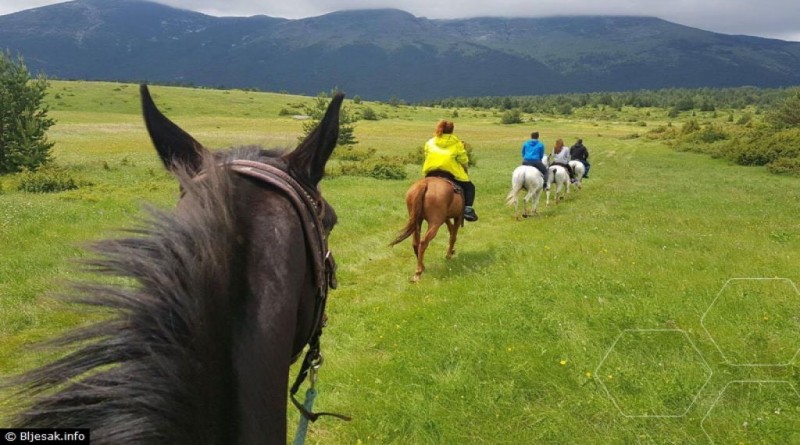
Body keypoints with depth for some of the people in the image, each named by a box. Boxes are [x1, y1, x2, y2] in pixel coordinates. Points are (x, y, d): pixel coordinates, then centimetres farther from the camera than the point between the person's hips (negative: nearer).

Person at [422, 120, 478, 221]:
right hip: (451, 172, -3)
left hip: (431, 173, 3)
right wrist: (465, 168, 26)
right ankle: (468, 209, -4)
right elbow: (463, 160, 8)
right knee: (469, 187, 13)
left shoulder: (430, 142, 18)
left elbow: (426, 157, 17)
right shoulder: (457, 143, 10)